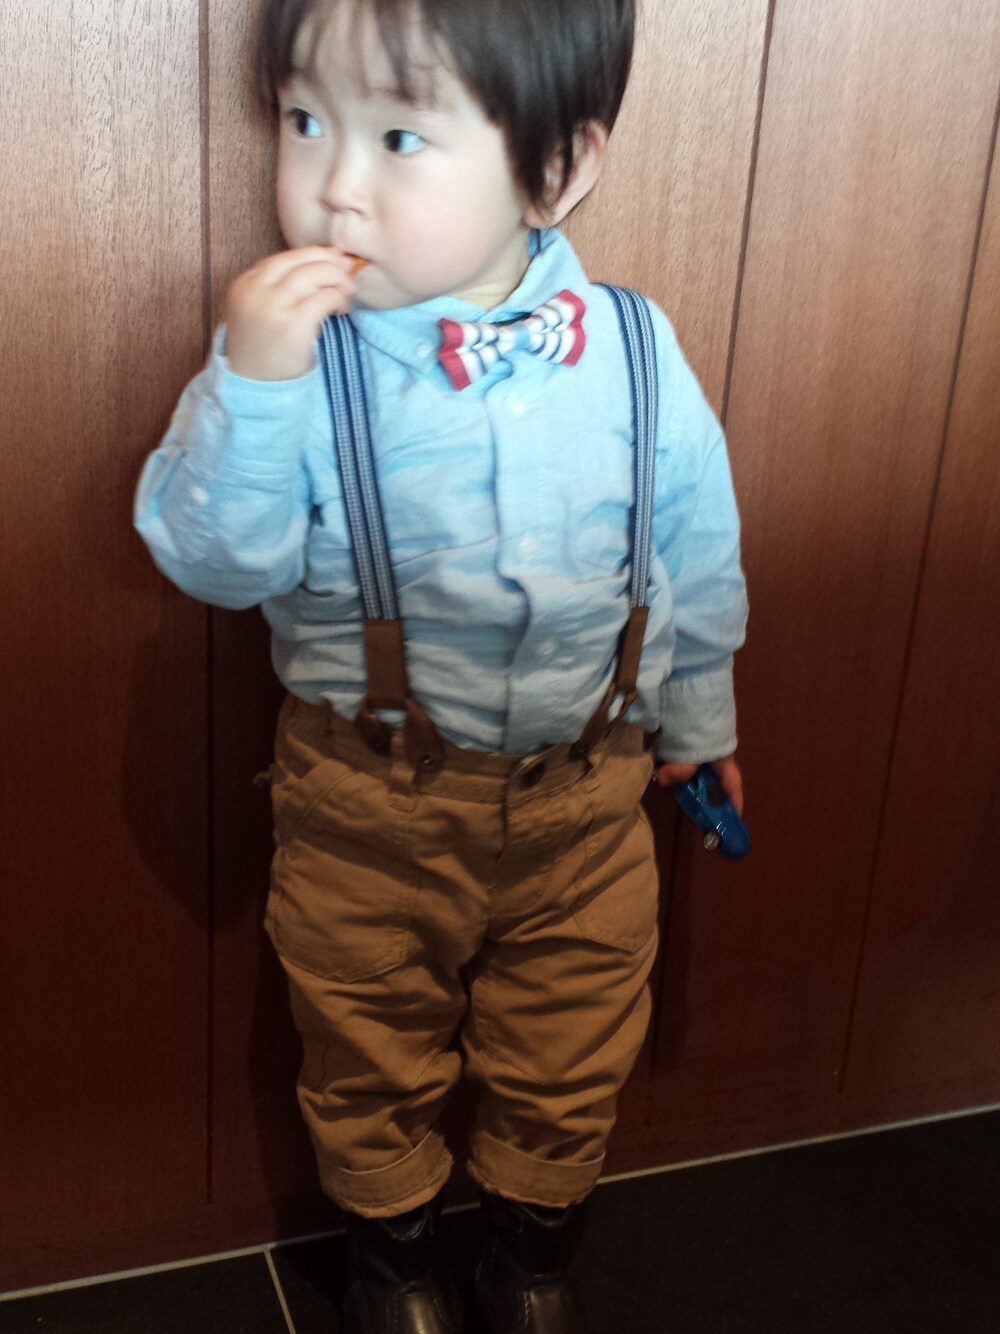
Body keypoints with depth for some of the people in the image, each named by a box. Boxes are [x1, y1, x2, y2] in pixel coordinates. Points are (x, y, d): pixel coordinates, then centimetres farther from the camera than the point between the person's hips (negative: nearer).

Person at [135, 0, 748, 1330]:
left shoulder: (633, 351, -10)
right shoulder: (297, 344, -15)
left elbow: (697, 556, 3)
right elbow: (217, 560, -19)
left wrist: (696, 715, 14)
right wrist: (250, 384, -33)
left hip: (583, 791, 2)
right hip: (367, 799, -1)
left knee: (570, 1062, 21)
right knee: (370, 1059, 20)